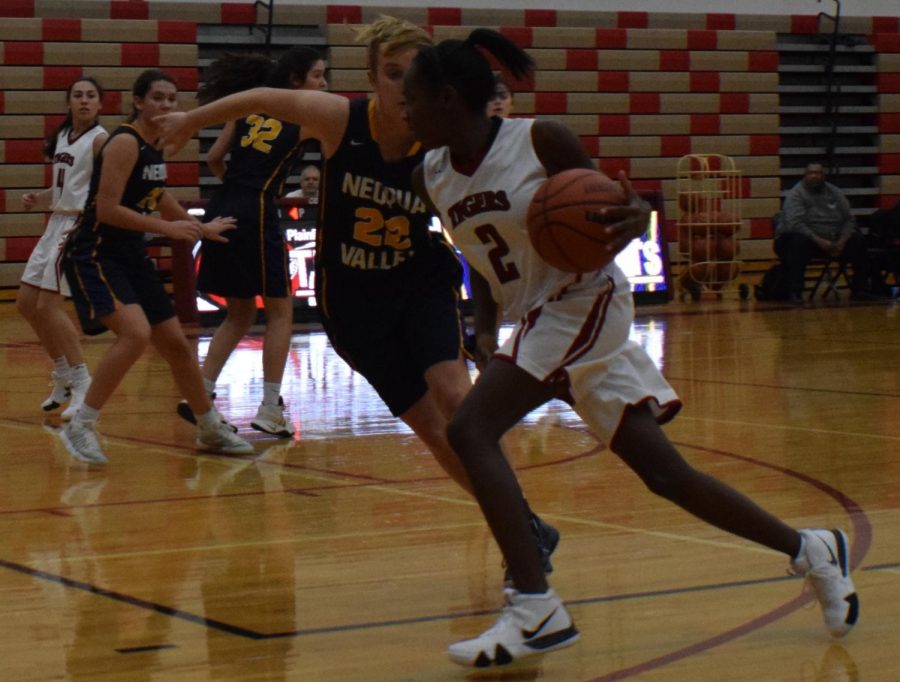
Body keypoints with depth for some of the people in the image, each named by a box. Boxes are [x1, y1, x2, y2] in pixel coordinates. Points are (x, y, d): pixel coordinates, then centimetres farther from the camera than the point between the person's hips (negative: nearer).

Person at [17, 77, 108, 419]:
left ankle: (81, 382, -5)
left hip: (80, 225, -9)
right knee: (26, 302, 10)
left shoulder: (100, 140, -12)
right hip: (57, 223, 9)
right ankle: (63, 373, 22)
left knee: (48, 304, -13)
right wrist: (37, 199, 4)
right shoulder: (62, 137, 12)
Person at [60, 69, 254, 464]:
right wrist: (168, 228, -21)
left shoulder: (154, 146, 10)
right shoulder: (125, 142, -16)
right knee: (136, 333, -28)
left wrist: (201, 228, 37)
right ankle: (81, 427, -18)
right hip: (95, 255, -9)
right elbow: (106, 210, -23)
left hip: (131, 256, 9)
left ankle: (211, 431, 30)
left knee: (176, 344, 13)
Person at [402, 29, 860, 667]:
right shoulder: (431, 178, 4)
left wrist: (634, 215, -28)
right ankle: (811, 550, 26)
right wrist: (485, 331, 1)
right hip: (538, 318, 8)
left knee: (470, 428, -22)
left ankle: (535, 609, -22)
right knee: (663, 472, 10)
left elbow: (603, 205, -5)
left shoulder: (539, 140, -15)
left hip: (584, 301, -8)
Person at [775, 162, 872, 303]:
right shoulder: (796, 195, -7)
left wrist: (842, 241, -12)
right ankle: (794, 293, -39)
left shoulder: (834, 193, 10)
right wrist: (818, 241, -28)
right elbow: (794, 224, -20)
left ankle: (860, 289, -5)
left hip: (832, 240, 5)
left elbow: (848, 220, 8)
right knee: (799, 243, -38)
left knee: (857, 241, -15)